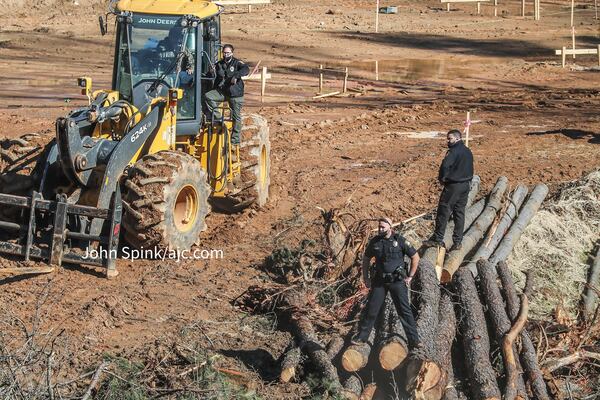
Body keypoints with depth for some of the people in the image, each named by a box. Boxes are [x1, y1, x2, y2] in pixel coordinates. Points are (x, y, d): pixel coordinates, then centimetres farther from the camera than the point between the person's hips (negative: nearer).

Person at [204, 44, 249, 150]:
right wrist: (215, 91, 18)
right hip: (222, 91, 4)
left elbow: (246, 69, -23)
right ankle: (217, 117, -8)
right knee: (208, 96, -21)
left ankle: (235, 140, 7)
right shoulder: (219, 64, 12)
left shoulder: (237, 63, -3)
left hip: (235, 93, -4)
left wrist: (236, 75, -39)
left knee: (236, 117, -2)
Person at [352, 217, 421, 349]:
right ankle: (361, 337, 17)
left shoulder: (400, 240, -7)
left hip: (397, 280, -3)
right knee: (371, 310, 5)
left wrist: (410, 276, -2)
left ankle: (414, 340, 1)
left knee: (404, 311, -3)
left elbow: (415, 257, 0)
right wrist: (365, 277, 10)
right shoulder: (375, 242, 3)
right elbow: (366, 259, 17)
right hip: (379, 281, 3)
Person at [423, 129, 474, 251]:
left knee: (444, 212, -1)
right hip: (466, 185, 9)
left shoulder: (454, 151, -17)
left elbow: (445, 165, -27)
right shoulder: (468, 152, 12)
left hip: (453, 185, -9)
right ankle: (457, 241, 12)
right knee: (460, 213, 11)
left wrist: (442, 178, -11)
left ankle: (437, 239, 4)